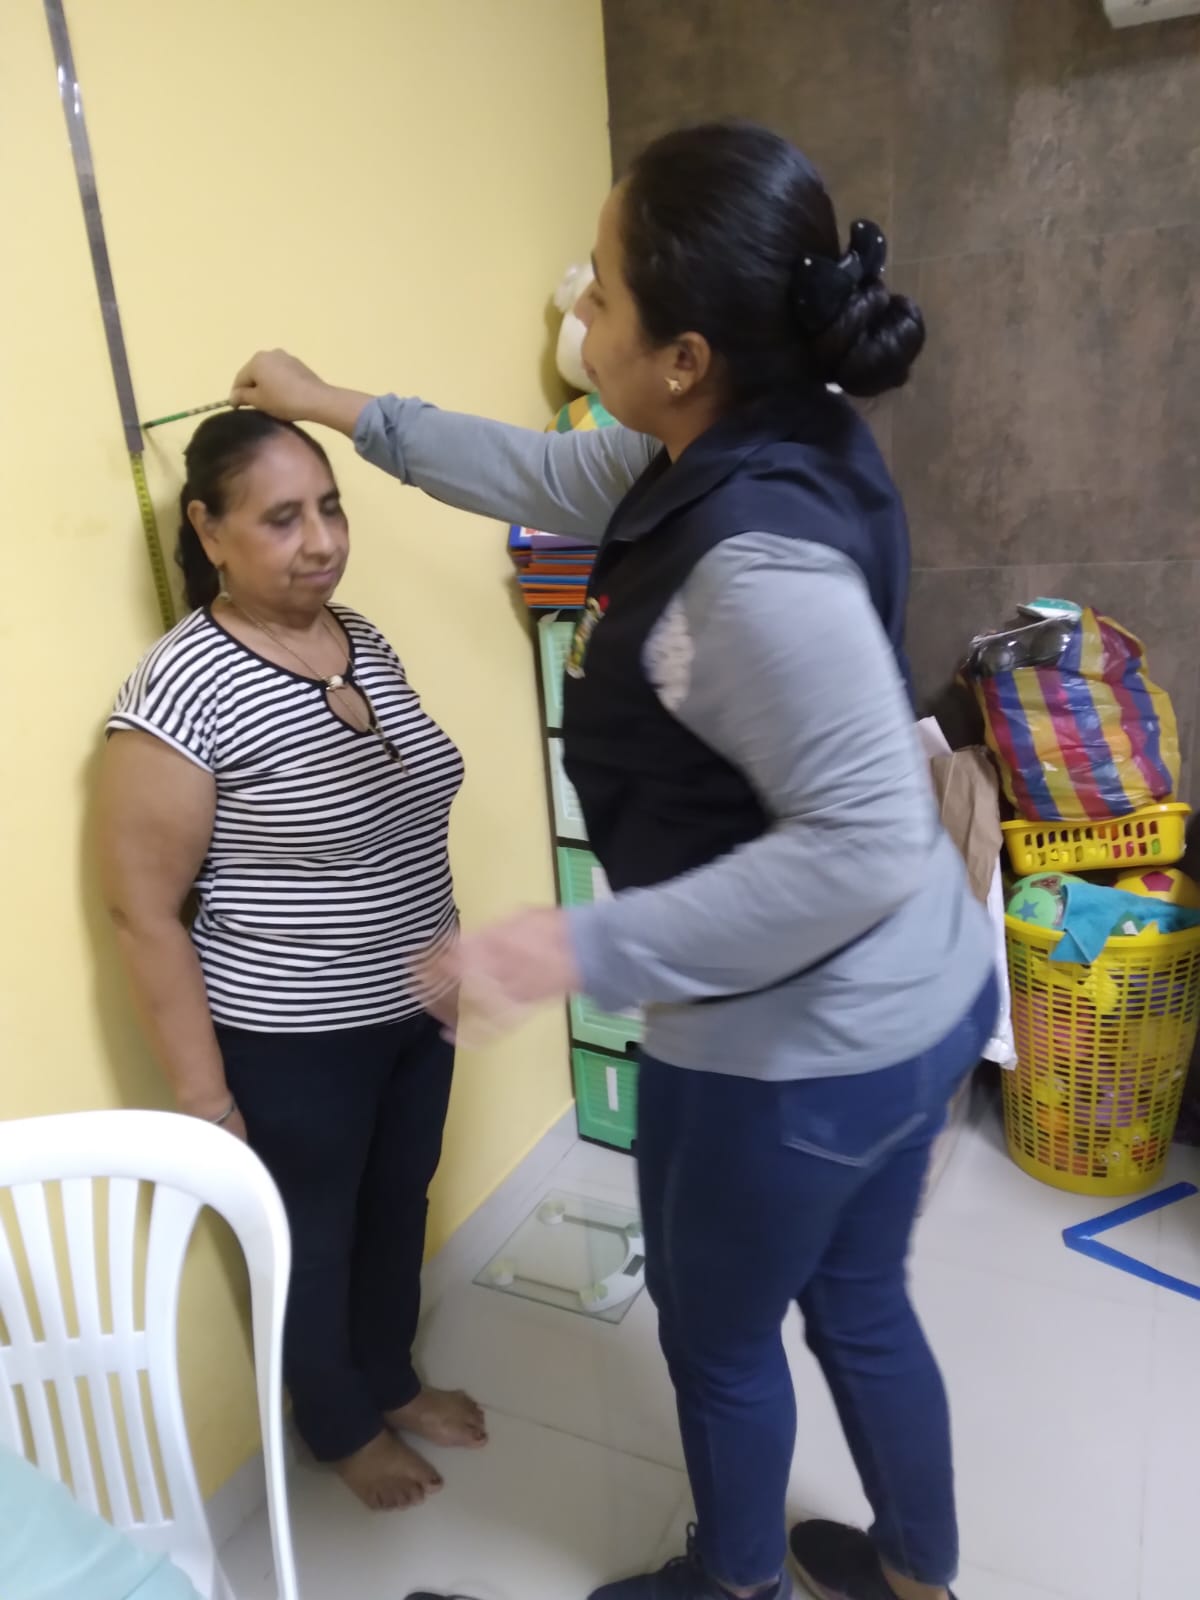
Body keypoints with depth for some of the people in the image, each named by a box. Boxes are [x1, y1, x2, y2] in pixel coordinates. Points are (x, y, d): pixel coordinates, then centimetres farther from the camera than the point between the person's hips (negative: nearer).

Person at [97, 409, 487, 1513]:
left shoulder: (364, 641, -1)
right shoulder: (185, 688, -23)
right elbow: (142, 909, -18)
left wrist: (446, 960, 16)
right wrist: (206, 1099, -15)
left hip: (410, 1008, 7)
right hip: (291, 1043, -6)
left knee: (399, 1207, 25)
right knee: (316, 1238, 19)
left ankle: (392, 1379, 52)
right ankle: (342, 1428, 46)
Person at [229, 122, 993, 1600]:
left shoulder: (757, 559, -30)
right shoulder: (733, 449, 0)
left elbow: (862, 841, -30)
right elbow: (546, 478, 13)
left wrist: (583, 948, -28)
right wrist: (343, 409, 21)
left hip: (797, 1047, -8)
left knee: (718, 1336, 20)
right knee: (859, 1309, 28)